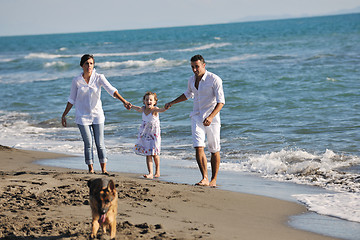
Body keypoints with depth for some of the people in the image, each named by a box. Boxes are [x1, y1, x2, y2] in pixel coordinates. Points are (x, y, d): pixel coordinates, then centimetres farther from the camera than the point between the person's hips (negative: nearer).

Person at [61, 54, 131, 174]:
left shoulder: (99, 78, -7)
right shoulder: (76, 80, -4)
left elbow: (111, 90, -19)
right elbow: (72, 99, 7)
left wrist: (124, 101, -32)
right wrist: (64, 115, 8)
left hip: (97, 115, 0)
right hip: (82, 116, 0)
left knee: (100, 143, 0)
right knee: (88, 144, -2)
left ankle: (103, 169, 10)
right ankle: (91, 169, 10)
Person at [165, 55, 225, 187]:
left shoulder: (214, 79, -12)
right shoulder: (192, 80, 7)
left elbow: (221, 101, -18)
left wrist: (211, 116, -31)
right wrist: (172, 103, 30)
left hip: (212, 118, -4)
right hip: (197, 117, 4)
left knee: (214, 150, 4)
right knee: (198, 147, -13)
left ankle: (214, 180, 15)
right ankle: (205, 179, -17)